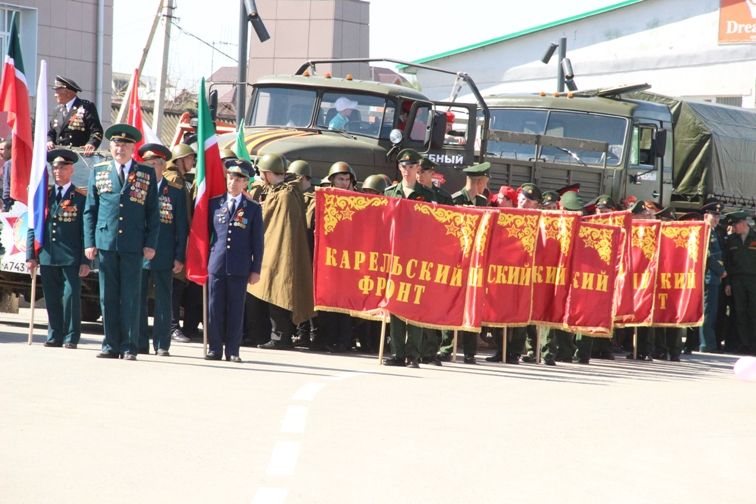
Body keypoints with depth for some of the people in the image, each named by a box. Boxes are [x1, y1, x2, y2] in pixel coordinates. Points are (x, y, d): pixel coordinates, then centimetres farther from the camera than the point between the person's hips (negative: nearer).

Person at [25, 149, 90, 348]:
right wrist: (31, 255, 4)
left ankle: (71, 337, 2)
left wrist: (85, 261, -5)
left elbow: (86, 231, 1)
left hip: (71, 259, -3)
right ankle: (55, 336, 14)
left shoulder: (81, 198, 2)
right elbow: (33, 227, 12)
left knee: (71, 297, -4)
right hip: (47, 257, 3)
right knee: (52, 299, 6)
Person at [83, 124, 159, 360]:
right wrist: (89, 242, 2)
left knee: (131, 297, -1)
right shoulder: (98, 172, 11)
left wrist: (150, 243, -2)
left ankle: (129, 346, 2)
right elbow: (90, 210, 10)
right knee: (108, 296, 3)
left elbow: (153, 212, 6)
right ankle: (111, 345, 8)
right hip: (105, 242, 1)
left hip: (133, 245, -1)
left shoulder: (147, 174, 7)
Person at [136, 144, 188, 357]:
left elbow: (182, 227, 3)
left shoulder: (176, 192, 3)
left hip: (163, 257, -2)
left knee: (163, 300, 2)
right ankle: (139, 344, 9)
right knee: (137, 299, 2)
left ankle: (162, 345, 7)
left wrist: (180, 257, -2)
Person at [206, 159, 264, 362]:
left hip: (240, 268, -1)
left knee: (236, 309, 1)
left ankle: (232, 350, 6)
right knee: (214, 308, 1)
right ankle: (215, 349, 8)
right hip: (216, 264, 1)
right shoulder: (214, 204, 10)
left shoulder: (253, 208, 6)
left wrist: (256, 269, 1)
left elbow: (258, 242, 6)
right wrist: (205, 260, 9)